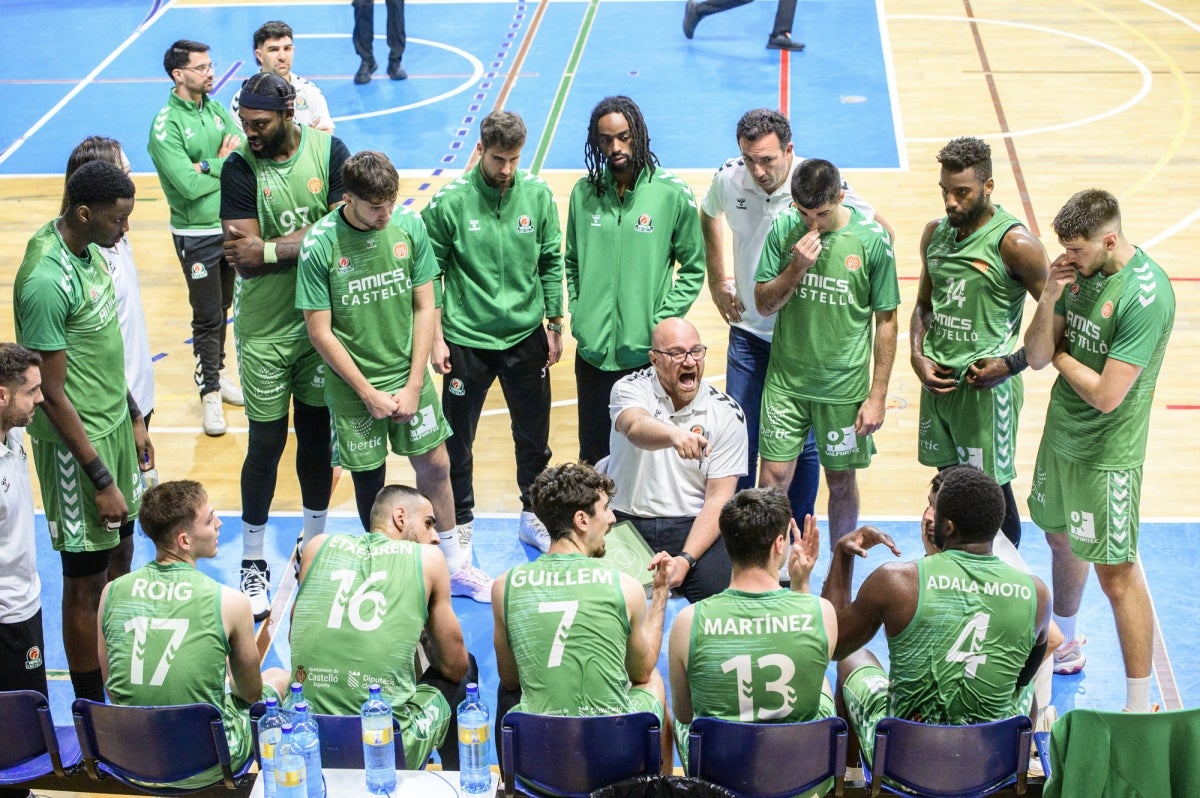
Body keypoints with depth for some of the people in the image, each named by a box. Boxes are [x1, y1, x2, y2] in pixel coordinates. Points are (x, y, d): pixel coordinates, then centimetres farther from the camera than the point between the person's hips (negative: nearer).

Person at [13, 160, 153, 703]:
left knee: (120, 553, 21)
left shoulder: (89, 249, 2)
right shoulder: (46, 281, -27)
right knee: (85, 579, 3)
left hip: (115, 427, 9)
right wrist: (101, 479, -20)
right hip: (77, 443, -9)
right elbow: (53, 395, -23)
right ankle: (92, 712, 16)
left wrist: (133, 417, 20)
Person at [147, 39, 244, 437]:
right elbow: (189, 185, -24)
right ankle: (210, 392, 13)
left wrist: (208, 166, -21)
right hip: (196, 235, -6)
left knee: (222, 307, 17)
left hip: (231, 225, 6)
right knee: (208, 316, 1)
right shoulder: (166, 125, -17)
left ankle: (217, 373, 32)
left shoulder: (216, 110, 4)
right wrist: (225, 163, -11)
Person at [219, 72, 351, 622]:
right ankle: (253, 564, 16)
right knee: (266, 442, 2)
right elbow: (244, 259, -16)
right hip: (265, 329, -2)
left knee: (317, 433, 14)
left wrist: (269, 249, -18)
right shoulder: (240, 166, -9)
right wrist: (306, 242, -17)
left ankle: (314, 542, 34)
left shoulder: (329, 152, -6)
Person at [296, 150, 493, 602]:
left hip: (409, 375, 3)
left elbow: (424, 306, -1)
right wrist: (368, 393, -11)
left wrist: (414, 384, -6)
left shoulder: (409, 226, -8)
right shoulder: (320, 245, -17)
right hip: (354, 384, -3)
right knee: (369, 479, 8)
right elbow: (319, 330, -12)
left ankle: (456, 568, 25)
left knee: (435, 465, 9)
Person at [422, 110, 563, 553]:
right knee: (458, 439, 9)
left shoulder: (538, 194, -5)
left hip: (526, 337, 2)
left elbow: (551, 263, 5)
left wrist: (555, 325, 6)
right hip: (467, 340, -2)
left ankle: (533, 514, 34)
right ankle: (459, 524, 26)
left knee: (534, 434, 15)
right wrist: (436, 338, -6)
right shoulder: (449, 202, -12)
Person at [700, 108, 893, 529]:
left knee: (802, 445, 7)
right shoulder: (728, 179, -9)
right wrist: (717, 279, 13)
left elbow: (883, 233, -5)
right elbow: (708, 217, 17)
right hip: (748, 332, 2)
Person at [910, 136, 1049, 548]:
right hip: (938, 380, 7)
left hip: (987, 385, -6)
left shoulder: (1014, 243, -16)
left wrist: (1012, 364, -17)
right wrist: (918, 356, 1)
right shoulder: (936, 233, 5)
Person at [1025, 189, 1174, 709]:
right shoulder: (1079, 271, -2)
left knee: (1116, 573, -3)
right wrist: (1049, 300, -17)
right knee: (1062, 541, 24)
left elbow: (1106, 396, -26)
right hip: (1060, 433, 8)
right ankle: (1065, 648, 47)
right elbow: (1037, 357, 0)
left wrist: (1061, 355, -9)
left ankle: (1140, 706, 6)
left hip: (1107, 452, -8)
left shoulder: (1146, 295, -26)